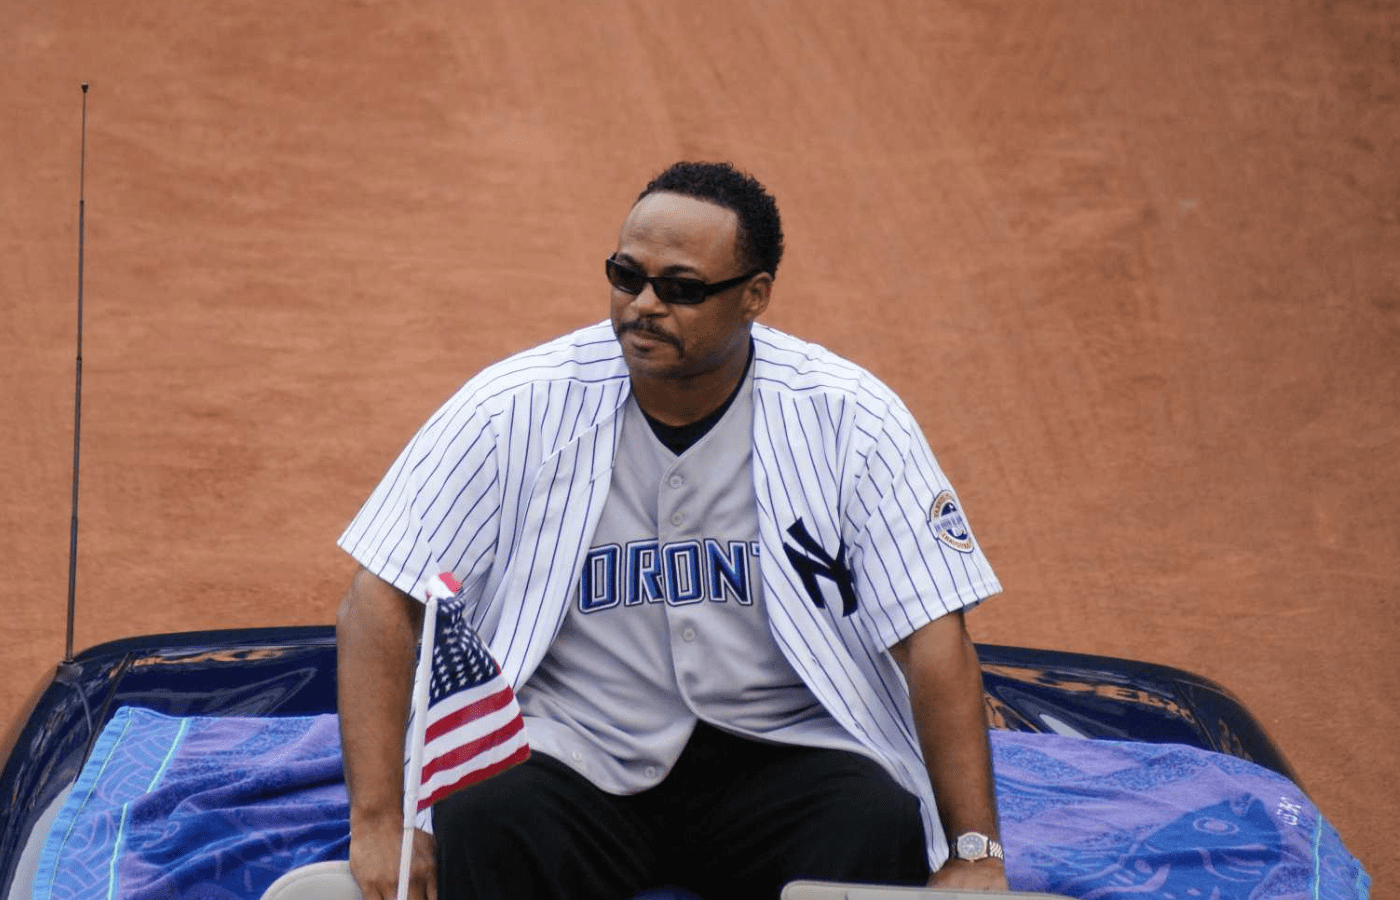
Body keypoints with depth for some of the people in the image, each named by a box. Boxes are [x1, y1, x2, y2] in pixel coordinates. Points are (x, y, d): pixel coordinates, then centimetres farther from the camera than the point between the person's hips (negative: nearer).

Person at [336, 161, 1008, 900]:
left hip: (780, 747, 1)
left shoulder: (848, 421, -6)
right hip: (572, 752, -1)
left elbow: (934, 637, -7)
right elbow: (379, 605, -7)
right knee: (481, 827, -33)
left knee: (883, 832, -30)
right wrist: (377, 822, -17)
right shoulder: (517, 410, -6)